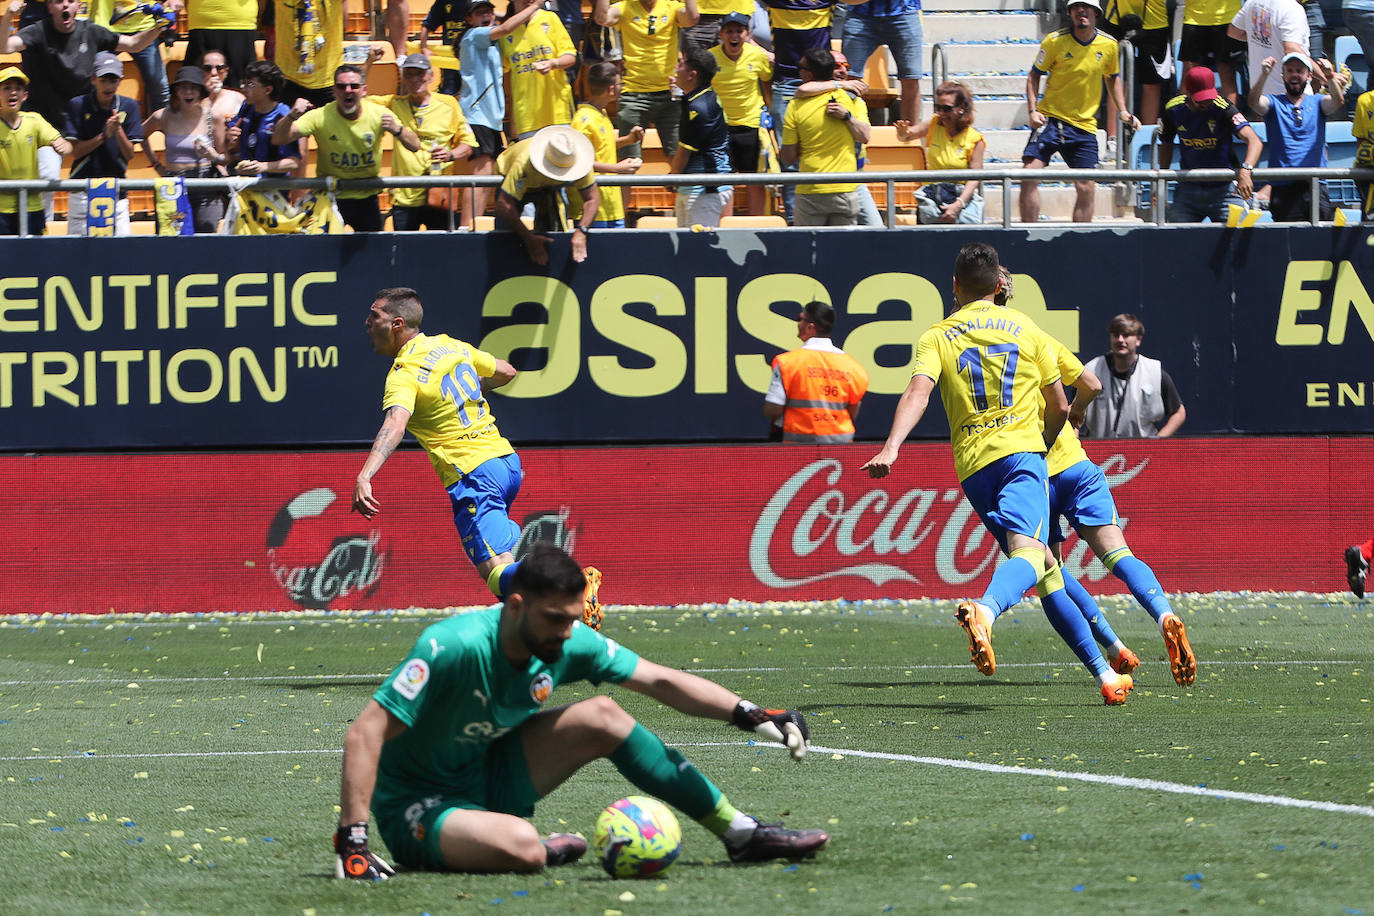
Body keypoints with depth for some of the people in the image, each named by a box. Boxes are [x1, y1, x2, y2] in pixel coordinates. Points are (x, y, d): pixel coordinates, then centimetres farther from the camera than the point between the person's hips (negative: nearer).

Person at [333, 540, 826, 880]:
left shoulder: (570, 643, -10)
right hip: (416, 803, -7)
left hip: (487, 776, 7)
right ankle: (533, 851, 0)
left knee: (601, 715, -7)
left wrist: (749, 715, -14)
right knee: (520, 847, -38)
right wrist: (351, 841, -36)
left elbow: (661, 681, -2)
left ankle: (741, 833, 0)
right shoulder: (455, 645, -30)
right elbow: (365, 733, -31)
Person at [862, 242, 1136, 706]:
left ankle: (1103, 673, 17)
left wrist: (892, 447, -21)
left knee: (1045, 574, 14)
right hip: (1022, 450, -3)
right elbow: (1059, 408, 17)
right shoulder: (1027, 329, 13)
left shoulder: (936, 338, 11)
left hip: (972, 463, 3)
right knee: (1028, 552, -26)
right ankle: (985, 610, -60)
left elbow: (918, 392, -10)